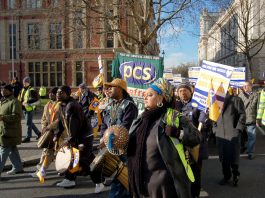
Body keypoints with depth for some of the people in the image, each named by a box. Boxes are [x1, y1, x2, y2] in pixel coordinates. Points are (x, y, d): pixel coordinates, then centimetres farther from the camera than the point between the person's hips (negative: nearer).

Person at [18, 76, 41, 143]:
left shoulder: (32, 90, -13)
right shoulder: (22, 90, 13)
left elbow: (36, 101, -19)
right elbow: (20, 98, 25)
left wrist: (27, 102, -24)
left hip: (29, 109, -8)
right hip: (24, 109, 9)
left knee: (28, 123, -1)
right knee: (30, 123, 16)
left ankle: (28, 137, 9)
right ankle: (38, 133, 30)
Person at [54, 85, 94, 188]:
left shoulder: (72, 106, -25)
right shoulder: (62, 105, 8)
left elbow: (75, 125, -29)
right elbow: (61, 121, 13)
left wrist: (70, 139, -28)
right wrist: (57, 135, 6)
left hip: (84, 136, -10)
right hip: (75, 136, 10)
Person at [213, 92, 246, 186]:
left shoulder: (236, 99, -5)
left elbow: (242, 114, -4)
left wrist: (238, 128, -10)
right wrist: (215, 128, 10)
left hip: (233, 134, -4)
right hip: (220, 134, 4)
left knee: (233, 157, 4)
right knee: (223, 157, 11)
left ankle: (235, 175, 26)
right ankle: (226, 176, 28)